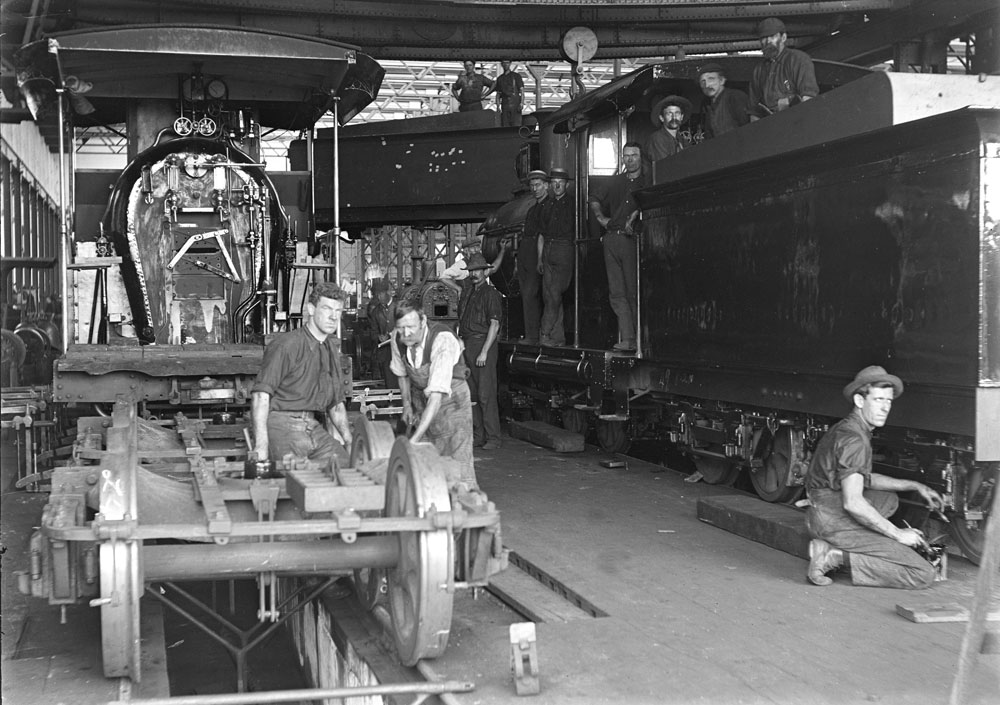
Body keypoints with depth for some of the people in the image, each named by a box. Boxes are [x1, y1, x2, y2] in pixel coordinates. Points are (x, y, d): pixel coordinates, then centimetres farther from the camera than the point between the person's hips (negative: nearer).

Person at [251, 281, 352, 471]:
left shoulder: (331, 349, 16)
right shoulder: (287, 345, -10)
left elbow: (337, 404, 25)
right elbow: (261, 394, -16)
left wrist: (350, 441, 14)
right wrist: (261, 446, -23)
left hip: (314, 427, 7)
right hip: (282, 426, -7)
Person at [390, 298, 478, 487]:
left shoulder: (443, 340, -33)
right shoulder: (397, 337, -14)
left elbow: (437, 395, -38)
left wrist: (415, 439, -43)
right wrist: (406, 404, 3)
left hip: (451, 396, -5)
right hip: (420, 398, 5)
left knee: (456, 463, -12)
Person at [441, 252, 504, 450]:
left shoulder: (491, 294, -6)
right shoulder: (467, 288, 15)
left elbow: (494, 324, -12)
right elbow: (444, 278, 33)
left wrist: (484, 352, -16)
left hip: (483, 345, -7)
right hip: (466, 345, 7)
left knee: (486, 394, -10)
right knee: (471, 393, 7)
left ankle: (492, 438, -7)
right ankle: (477, 436, 12)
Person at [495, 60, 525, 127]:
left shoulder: (516, 76, 7)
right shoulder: (500, 78, 17)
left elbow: (522, 90, 2)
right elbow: (498, 93, 18)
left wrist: (521, 103, -11)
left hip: (515, 104, -3)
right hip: (504, 105, 3)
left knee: (516, 125, -11)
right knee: (504, 127, -2)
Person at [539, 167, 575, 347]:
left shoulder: (573, 204, 3)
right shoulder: (548, 206, 18)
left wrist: (576, 245, -7)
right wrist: (540, 258, 14)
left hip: (565, 249, -6)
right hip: (548, 250, 6)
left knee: (554, 293, -13)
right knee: (548, 295, 1)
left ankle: (546, 334, -13)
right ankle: (558, 336, 5)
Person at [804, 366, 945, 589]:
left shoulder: (843, 429, 14)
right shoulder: (853, 439, -19)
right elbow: (853, 502, -26)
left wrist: (915, 486, 22)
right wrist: (897, 534, -15)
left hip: (823, 514, 10)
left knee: (889, 500, 37)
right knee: (923, 574, -12)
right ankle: (836, 557, -12)